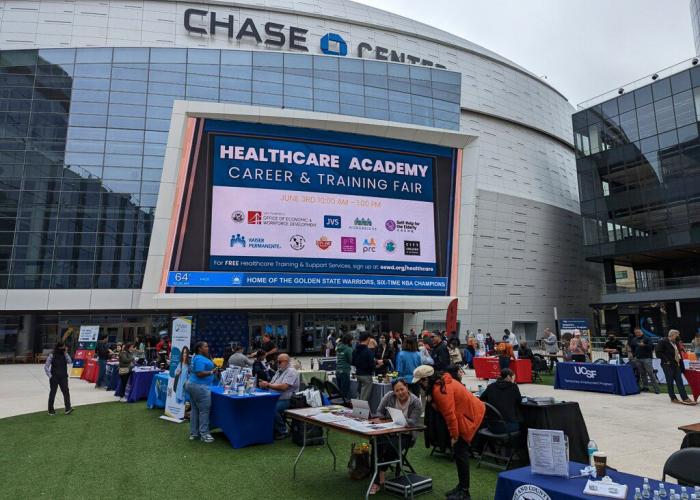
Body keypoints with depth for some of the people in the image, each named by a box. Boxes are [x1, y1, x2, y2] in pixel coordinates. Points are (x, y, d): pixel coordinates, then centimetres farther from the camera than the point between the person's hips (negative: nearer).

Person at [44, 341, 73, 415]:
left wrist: (65, 353, -15)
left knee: (66, 391, -10)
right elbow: (46, 366, -4)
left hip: (63, 377, 2)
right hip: (54, 378, -2)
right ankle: (51, 410, 21)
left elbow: (69, 361, -10)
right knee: (52, 393, 8)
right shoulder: (52, 356, -5)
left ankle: (68, 408, -15)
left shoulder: (64, 355, 5)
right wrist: (50, 376, -9)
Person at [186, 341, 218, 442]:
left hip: (191, 384, 11)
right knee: (204, 411, -5)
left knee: (194, 410, 13)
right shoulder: (200, 359, -17)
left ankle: (193, 433, 19)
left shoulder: (196, 358, 15)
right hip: (200, 387, -11)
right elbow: (200, 373, -24)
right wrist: (212, 372, -16)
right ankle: (204, 434, -1)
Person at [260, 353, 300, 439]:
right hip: (275, 399, 9)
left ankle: (283, 432, -11)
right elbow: (272, 384, 19)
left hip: (287, 400, -8)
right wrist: (264, 384, -2)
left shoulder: (291, 371, -9)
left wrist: (268, 385, -18)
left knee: (272, 409, -32)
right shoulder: (279, 371, 20)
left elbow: (283, 387, -21)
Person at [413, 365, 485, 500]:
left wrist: (454, 435, -18)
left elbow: (449, 414, -25)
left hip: (470, 416, -10)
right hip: (469, 412, 10)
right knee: (459, 451, 15)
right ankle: (462, 485, 27)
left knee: (460, 452, -5)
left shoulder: (439, 390, -27)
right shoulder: (441, 382, 4)